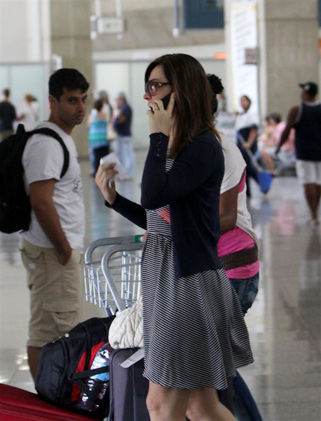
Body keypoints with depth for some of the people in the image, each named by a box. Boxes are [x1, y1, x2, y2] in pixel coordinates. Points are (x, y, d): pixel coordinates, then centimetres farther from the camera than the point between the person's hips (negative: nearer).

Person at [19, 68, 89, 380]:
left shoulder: (63, 139, 16)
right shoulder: (46, 144, -17)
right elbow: (40, 203, -24)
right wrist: (65, 250, -17)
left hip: (62, 251, 11)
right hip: (52, 253, -11)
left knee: (49, 331, 17)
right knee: (47, 332, -5)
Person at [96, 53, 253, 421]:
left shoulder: (204, 146, -12)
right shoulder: (169, 149, 15)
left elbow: (154, 196, -25)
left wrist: (158, 135, -16)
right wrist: (112, 197, 8)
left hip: (190, 280, -9)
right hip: (164, 278, 9)